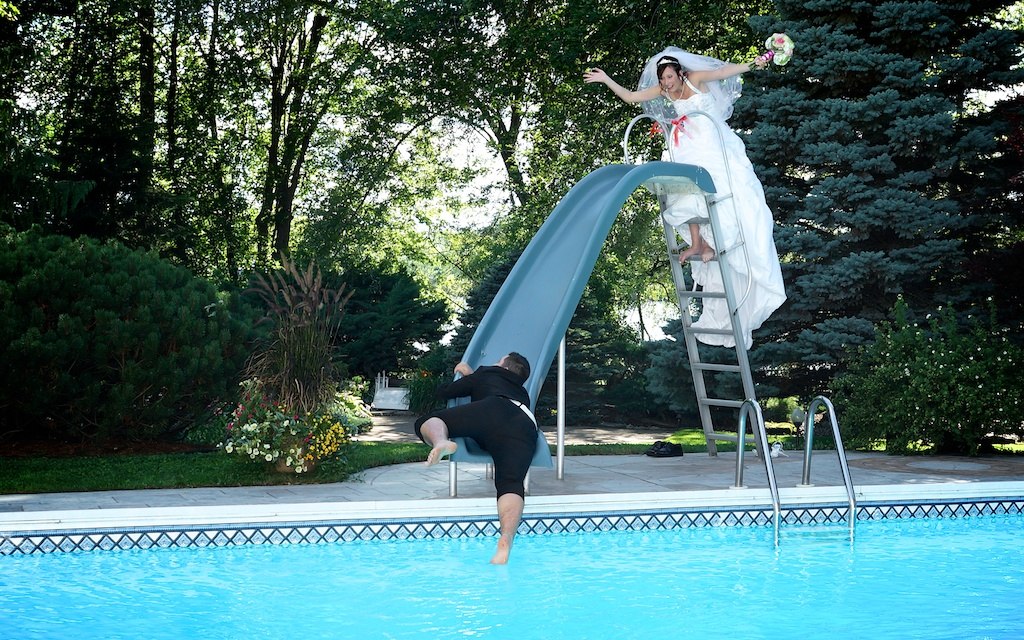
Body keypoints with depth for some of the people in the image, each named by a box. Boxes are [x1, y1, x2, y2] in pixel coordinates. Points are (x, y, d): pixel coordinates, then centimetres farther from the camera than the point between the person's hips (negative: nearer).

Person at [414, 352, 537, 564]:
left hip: (493, 409, -3)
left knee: (427, 422, 4)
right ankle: (506, 541, -44)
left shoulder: (486, 374, 35)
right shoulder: (522, 392, 45)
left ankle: (440, 441, -34)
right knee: (511, 483, -16)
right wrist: (471, 376, 70)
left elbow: (444, 393, 40)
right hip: (525, 428, 3)